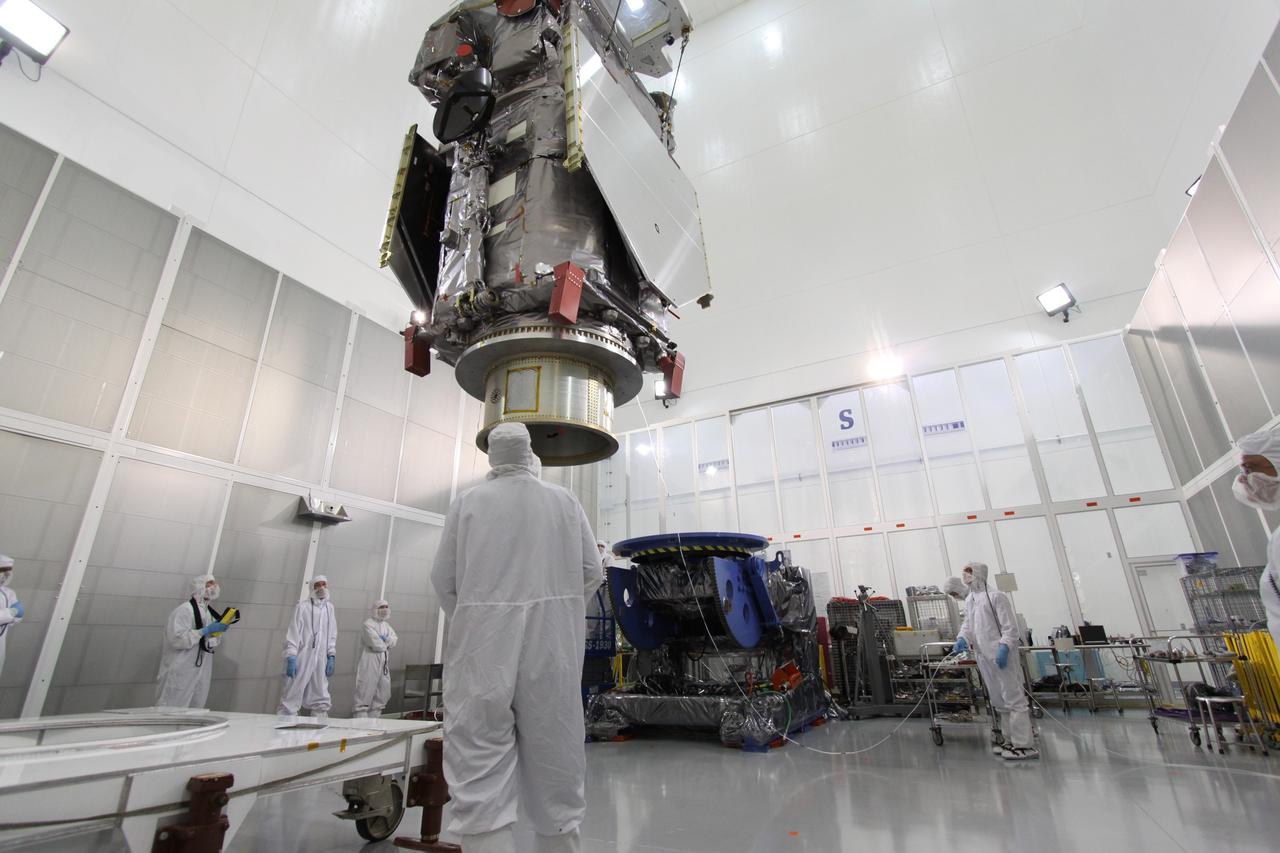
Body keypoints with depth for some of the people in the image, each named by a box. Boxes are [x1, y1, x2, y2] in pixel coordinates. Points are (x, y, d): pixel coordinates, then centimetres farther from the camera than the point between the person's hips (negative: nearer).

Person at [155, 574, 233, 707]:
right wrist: (206, 630, -23)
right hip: (180, 675, -8)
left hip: (201, 674, 8)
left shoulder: (210, 613, 13)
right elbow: (177, 639, -24)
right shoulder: (183, 610, -13)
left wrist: (218, 631, 0)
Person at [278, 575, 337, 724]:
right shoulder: (303, 606, -3)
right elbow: (294, 632, -6)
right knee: (292, 696, -4)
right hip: (302, 658, -5)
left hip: (321, 660, 5)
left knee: (321, 700, 9)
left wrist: (331, 656, 7)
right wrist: (291, 658, -12)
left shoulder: (329, 607, 12)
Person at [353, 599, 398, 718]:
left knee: (383, 691, 9)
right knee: (365, 691, -8)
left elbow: (393, 641, 5)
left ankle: (374, 718, 19)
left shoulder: (387, 626, 18)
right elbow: (375, 643, -15)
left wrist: (382, 640, -10)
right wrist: (386, 643, 0)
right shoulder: (368, 623, -5)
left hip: (384, 662, 8)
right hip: (370, 661, -8)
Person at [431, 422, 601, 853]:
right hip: (553, 645, 2)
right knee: (553, 754, 14)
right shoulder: (564, 501, 4)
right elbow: (590, 570, 3)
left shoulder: (468, 502, 2)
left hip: (483, 643, -1)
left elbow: (443, 578, 2)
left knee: (481, 763, 3)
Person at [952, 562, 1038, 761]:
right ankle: (1013, 740, 29)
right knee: (999, 702, 17)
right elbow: (968, 623, 17)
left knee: (1014, 699, -3)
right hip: (984, 657, 8)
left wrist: (1004, 648, -22)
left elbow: (1010, 627, -13)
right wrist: (963, 638, -1)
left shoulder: (996, 596, -11)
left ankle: (1024, 745, 4)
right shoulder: (969, 600, 12)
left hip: (1001, 656, -8)